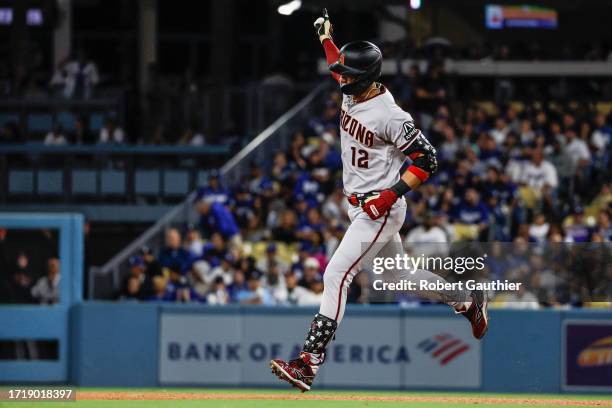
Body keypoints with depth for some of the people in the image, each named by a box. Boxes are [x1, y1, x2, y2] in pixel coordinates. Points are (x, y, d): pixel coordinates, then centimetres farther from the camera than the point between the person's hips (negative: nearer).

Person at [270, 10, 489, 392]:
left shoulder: (390, 116, -23)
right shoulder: (352, 92, 2)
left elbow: (427, 159, -20)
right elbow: (338, 64, 28)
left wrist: (391, 195, -25)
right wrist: (326, 35, 19)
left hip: (381, 210, -10)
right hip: (360, 206, 10)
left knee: (336, 275, -16)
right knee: (403, 273, 23)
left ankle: (309, 363, -20)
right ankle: (468, 302, 42)